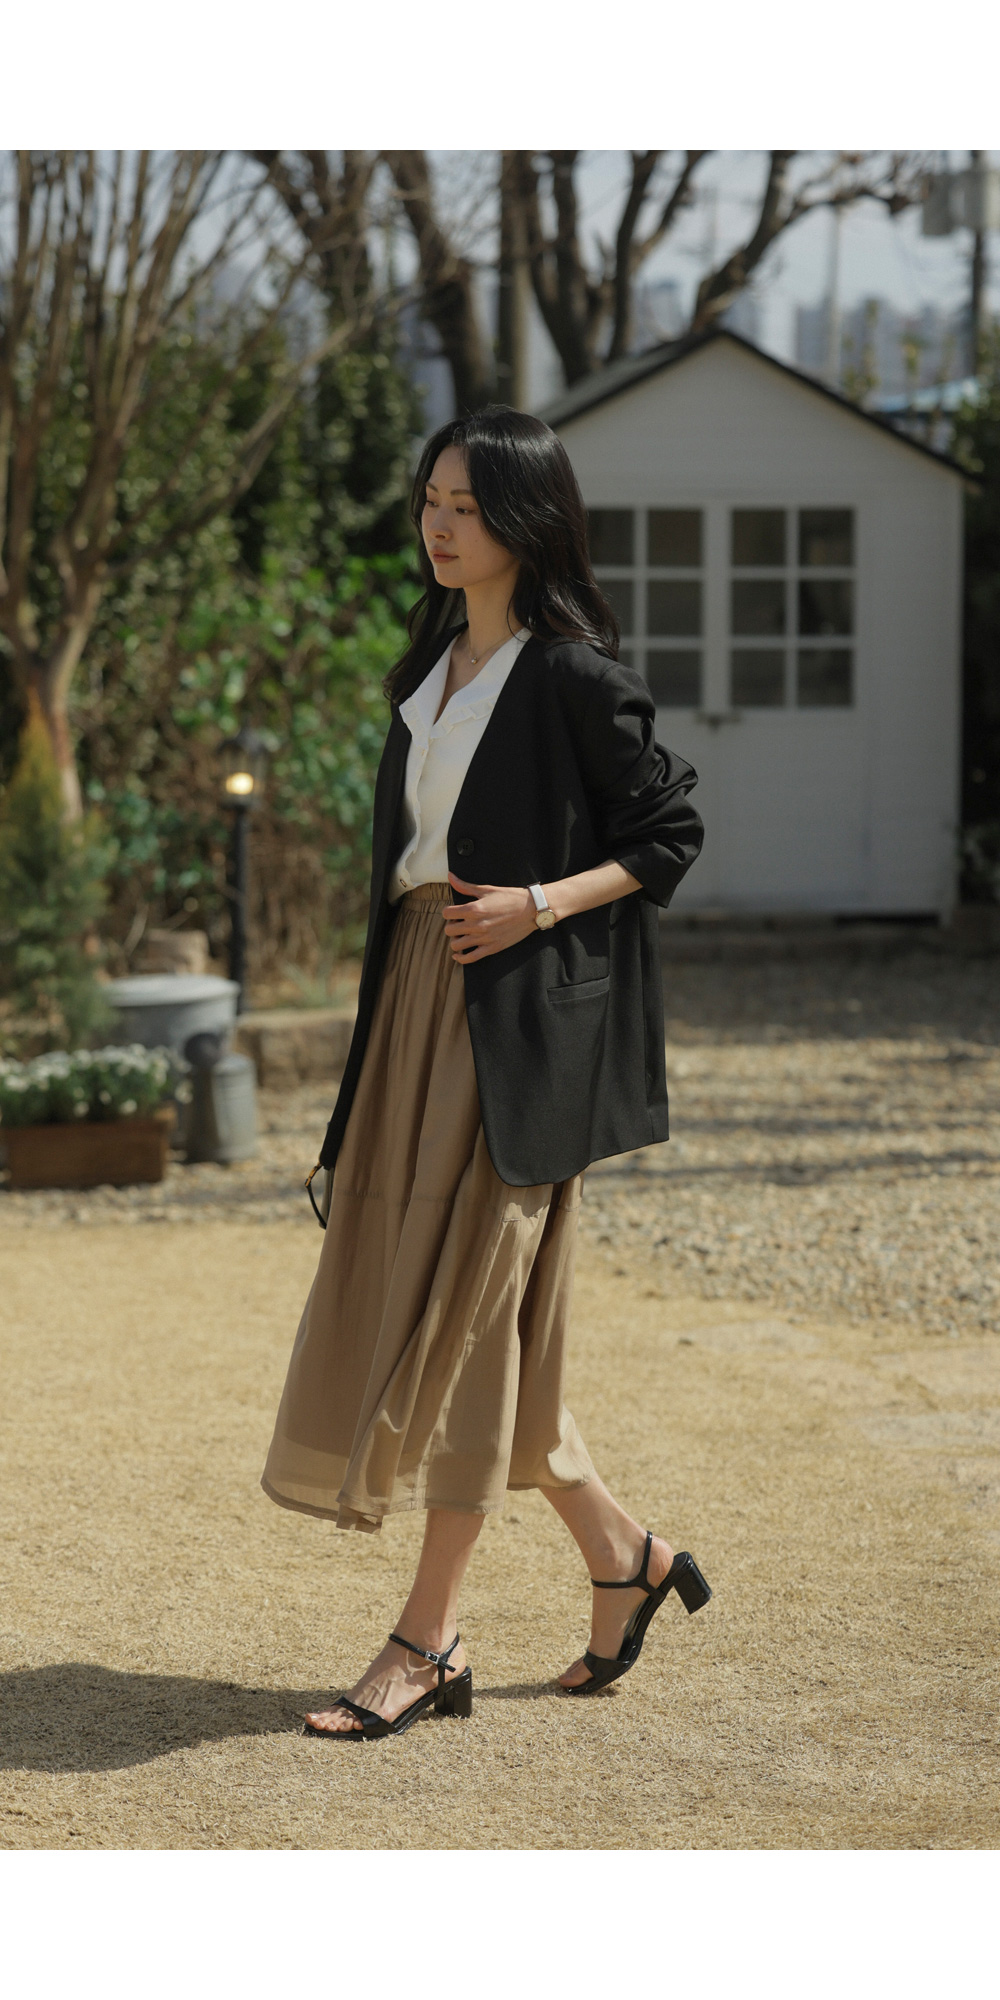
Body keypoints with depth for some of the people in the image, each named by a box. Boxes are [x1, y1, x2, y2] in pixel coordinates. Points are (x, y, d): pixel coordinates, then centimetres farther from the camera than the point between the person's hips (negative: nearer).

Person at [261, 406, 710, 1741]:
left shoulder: (575, 676, -9)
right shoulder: (435, 665, 14)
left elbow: (670, 835, -6)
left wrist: (538, 905, -17)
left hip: (520, 1015, -8)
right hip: (418, 996, 9)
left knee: (465, 1308, -6)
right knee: (416, 1298, 9)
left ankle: (428, 1640, 1)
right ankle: (620, 1556, 23)